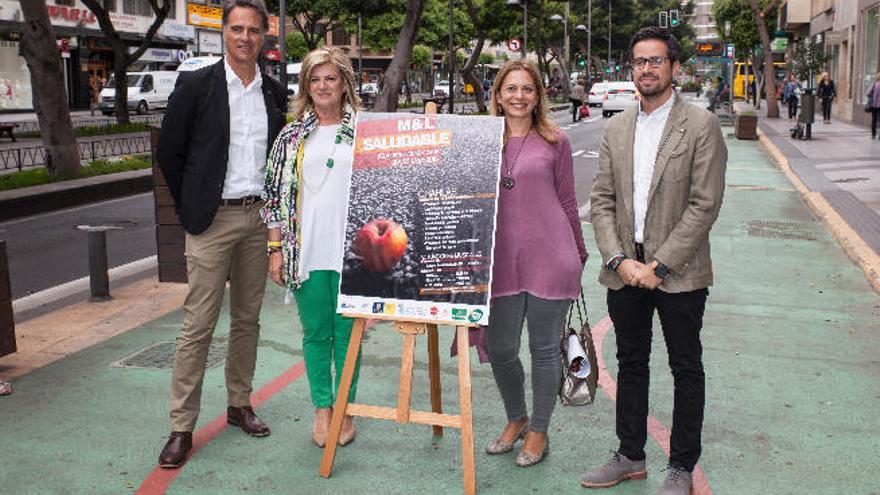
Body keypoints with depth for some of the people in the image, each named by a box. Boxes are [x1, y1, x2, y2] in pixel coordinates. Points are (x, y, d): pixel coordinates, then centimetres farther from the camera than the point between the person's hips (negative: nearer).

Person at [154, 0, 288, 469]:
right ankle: (182, 427, 6)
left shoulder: (275, 93, 8)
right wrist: (190, 209, 0)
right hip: (213, 220, -4)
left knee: (247, 320, 13)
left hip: (259, 218, 4)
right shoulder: (195, 85, -3)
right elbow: (168, 152, 0)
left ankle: (239, 405, 27)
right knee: (198, 325, -3)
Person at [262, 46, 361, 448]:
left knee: (347, 332, 6)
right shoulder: (292, 136, 7)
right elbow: (274, 195, 7)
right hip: (306, 252, 1)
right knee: (315, 332, 9)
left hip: (351, 252, -1)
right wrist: (276, 249, 3)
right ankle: (322, 409, 23)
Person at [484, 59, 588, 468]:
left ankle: (538, 431, 27)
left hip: (549, 258, -2)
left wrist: (578, 256, 13)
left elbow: (568, 201, 9)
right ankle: (516, 419, 35)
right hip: (501, 262, 2)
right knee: (500, 350, 9)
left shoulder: (554, 142, 4)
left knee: (545, 350, 8)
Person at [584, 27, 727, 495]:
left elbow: (705, 204, -12)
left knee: (686, 368, 8)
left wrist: (659, 266, -15)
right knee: (630, 364, 15)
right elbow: (601, 200, 5)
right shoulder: (616, 129, 8)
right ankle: (630, 456, 30)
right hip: (624, 269, 5)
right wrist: (619, 260, -8)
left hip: (679, 273, -4)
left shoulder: (701, 125, -6)